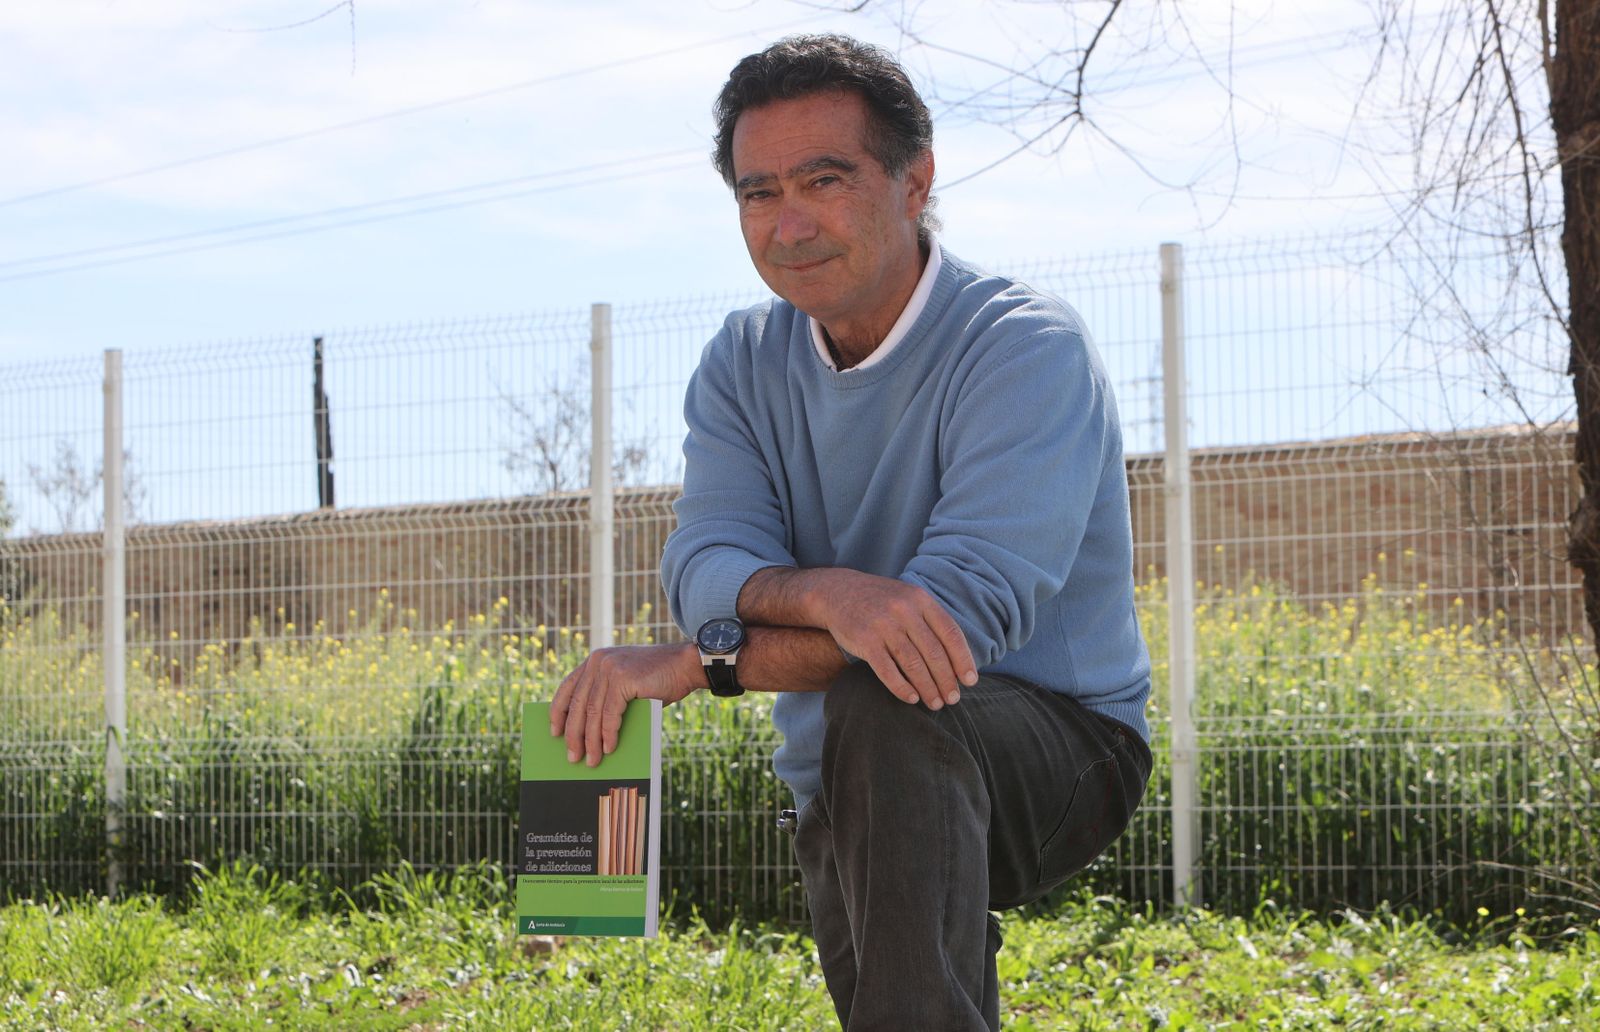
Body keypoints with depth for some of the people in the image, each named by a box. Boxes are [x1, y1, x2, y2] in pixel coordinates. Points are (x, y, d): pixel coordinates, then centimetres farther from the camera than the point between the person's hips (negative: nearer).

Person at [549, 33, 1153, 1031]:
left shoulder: (1026, 347, -17)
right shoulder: (745, 362, 4)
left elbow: (969, 606, -28)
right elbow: (704, 566, -12)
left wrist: (692, 664, -27)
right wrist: (828, 594, -37)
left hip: (1061, 745, -6)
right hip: (852, 801, 6)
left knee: (882, 708, -35)